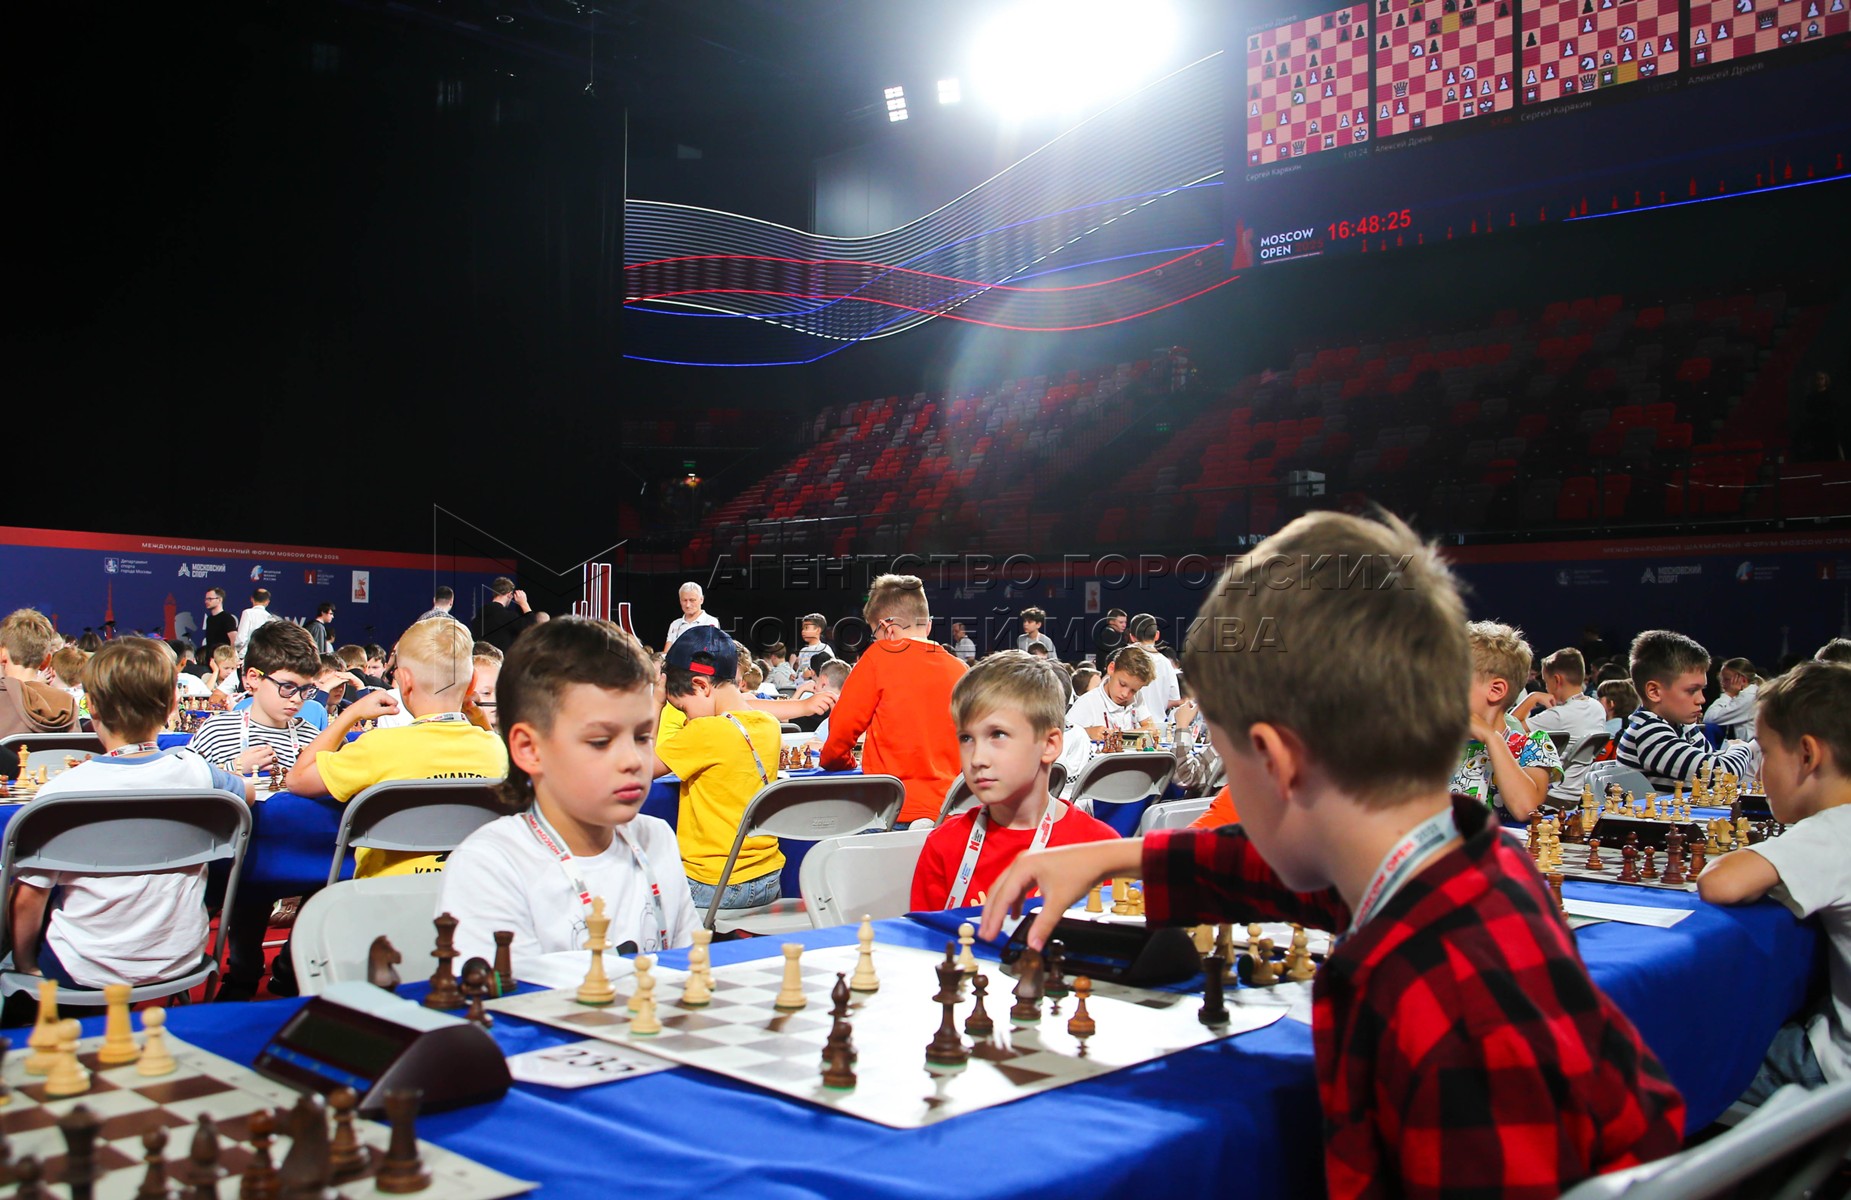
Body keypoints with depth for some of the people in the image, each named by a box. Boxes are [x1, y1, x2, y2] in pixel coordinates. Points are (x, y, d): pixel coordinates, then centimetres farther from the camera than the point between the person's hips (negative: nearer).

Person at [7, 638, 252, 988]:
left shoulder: (62, 792, -19)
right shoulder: (193, 771, -10)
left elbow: (29, 899, -12)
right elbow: (247, 794, 12)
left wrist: (24, 966, 3)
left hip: (89, 972, -3)